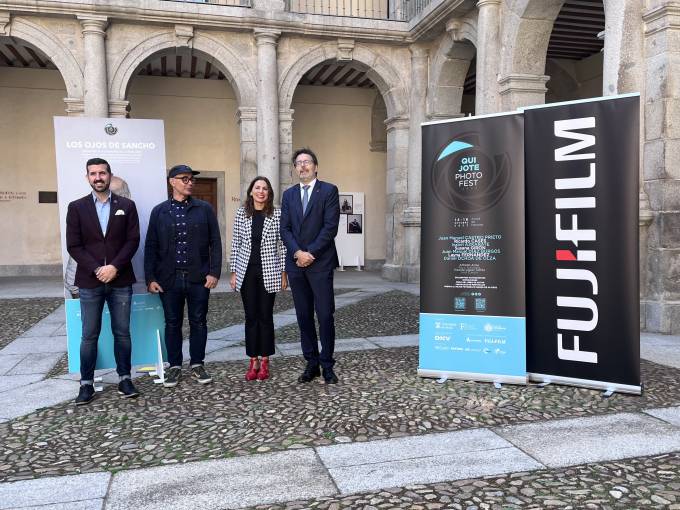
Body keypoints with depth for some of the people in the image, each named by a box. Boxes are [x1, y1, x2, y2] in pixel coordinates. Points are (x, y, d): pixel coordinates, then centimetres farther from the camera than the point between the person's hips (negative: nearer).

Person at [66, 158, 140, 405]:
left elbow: (133, 241, -2)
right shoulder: (76, 207, 4)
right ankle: (86, 383, 15)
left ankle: (124, 378, 19)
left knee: (122, 333, 7)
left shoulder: (127, 206, 4)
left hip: (120, 281, 0)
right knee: (89, 335, 5)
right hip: (90, 282, 0)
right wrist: (97, 269, -12)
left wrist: (114, 267, -13)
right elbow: (73, 246, -1)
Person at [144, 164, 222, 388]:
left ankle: (197, 365, 21)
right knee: (172, 324, 9)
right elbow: (151, 247, 4)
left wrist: (214, 272, -6)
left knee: (198, 322, 7)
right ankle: (174, 366, 22)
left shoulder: (205, 209, 3)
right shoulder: (159, 211, 5)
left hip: (198, 277, 0)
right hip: (169, 278, 1)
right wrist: (151, 278, -2)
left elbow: (215, 243, 2)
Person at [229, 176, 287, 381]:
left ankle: (264, 362, 17)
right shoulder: (241, 213, 3)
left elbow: (282, 244, 1)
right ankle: (253, 361, 17)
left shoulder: (277, 214, -2)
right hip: (246, 272, 2)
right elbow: (235, 243, 6)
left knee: (266, 316, 5)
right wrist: (233, 272, 4)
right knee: (251, 316, 7)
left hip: (268, 272, -1)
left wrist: (284, 273, -1)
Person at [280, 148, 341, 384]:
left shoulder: (329, 190, 1)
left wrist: (311, 253, -12)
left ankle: (327, 365, 8)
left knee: (325, 315, -2)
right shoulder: (289, 194, 14)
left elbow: (330, 226, -8)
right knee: (303, 316, 8)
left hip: (320, 263, -4)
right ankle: (312, 363, 16)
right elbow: (285, 228, 6)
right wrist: (297, 253, -9)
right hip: (295, 263, 4)